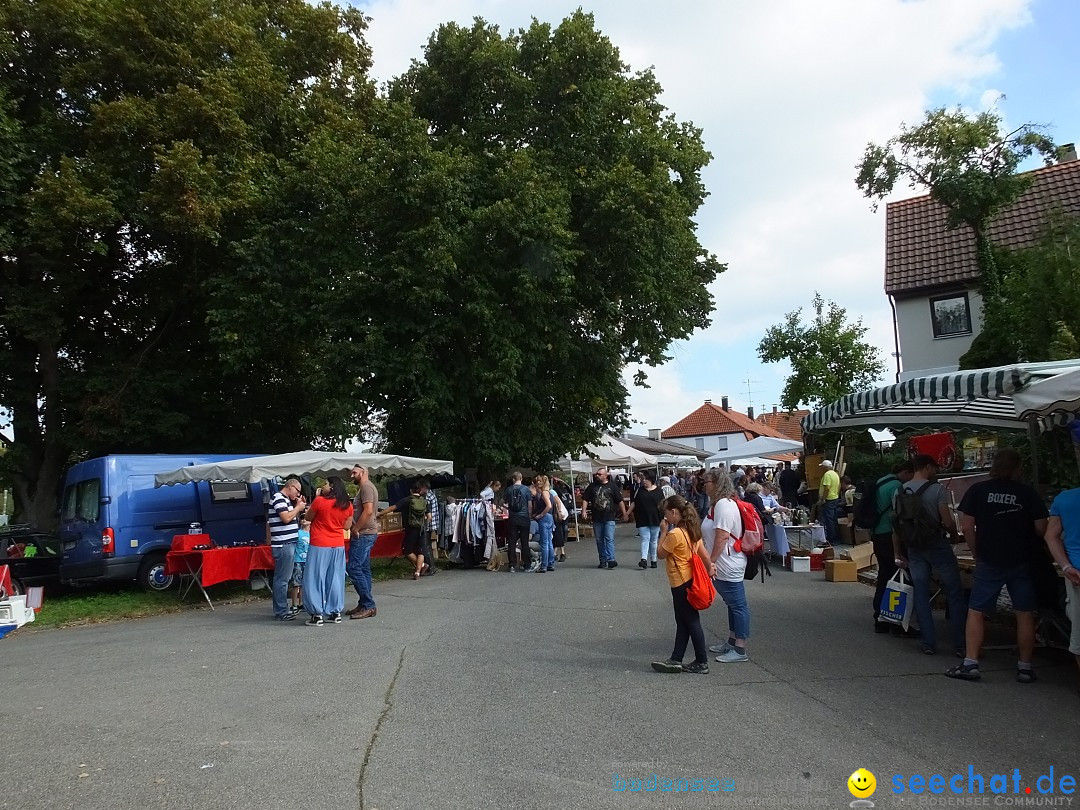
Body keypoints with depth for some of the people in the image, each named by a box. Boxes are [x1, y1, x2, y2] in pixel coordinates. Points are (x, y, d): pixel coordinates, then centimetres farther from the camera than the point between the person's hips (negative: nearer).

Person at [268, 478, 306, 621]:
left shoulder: (285, 500, 19)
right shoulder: (278, 498, -12)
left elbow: (293, 518, 23)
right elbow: (286, 518, -22)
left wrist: (299, 507, 12)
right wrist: (298, 508, -8)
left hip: (288, 544, 11)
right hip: (283, 545, -11)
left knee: (283, 578, 15)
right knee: (282, 579, -6)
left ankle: (281, 609, 22)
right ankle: (281, 612, -3)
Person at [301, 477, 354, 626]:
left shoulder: (320, 501, -13)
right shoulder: (348, 505, 2)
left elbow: (308, 517, 2)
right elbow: (347, 526, 8)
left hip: (319, 546, -5)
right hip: (338, 546, 5)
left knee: (316, 579, 2)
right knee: (335, 579, 12)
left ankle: (317, 614, 0)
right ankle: (336, 612, 17)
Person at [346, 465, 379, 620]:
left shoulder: (366, 487, -13)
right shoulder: (364, 488, 20)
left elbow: (368, 511, -23)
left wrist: (355, 529, -16)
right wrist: (355, 529, 10)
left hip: (363, 535, -11)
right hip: (364, 534, 11)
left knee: (353, 568, -12)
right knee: (363, 569, 11)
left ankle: (368, 605, -10)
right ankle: (365, 605, 15)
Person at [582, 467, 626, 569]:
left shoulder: (612, 486, 2)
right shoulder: (592, 486, 9)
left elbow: (620, 501, 3)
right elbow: (586, 500, 9)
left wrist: (624, 513, 0)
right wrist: (584, 511, -4)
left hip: (609, 518, -3)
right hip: (596, 518, 3)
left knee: (609, 539, -12)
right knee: (599, 540, 8)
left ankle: (610, 560, -16)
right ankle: (603, 561, 16)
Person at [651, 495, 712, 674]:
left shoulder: (674, 534, -21)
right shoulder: (692, 530, 5)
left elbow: (661, 554, -11)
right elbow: (704, 555, 7)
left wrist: (663, 532, -7)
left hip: (681, 584, -9)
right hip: (691, 580, 9)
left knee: (691, 622, 0)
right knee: (683, 622, 12)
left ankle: (702, 663, 8)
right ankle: (676, 660, 19)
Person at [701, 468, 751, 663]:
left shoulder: (723, 504, -19)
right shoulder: (719, 503, 15)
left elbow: (722, 537, -25)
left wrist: (711, 561, -22)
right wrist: (712, 561, 20)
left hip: (729, 566, -11)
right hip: (723, 565, 11)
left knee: (737, 605, -4)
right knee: (733, 604, 19)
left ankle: (740, 650, 2)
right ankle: (732, 642, 30)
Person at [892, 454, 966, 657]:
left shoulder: (900, 491, 4)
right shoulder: (937, 489, -11)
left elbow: (896, 525, 6)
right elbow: (948, 521, -14)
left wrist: (897, 553, 12)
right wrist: (953, 534, 8)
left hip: (913, 548, 5)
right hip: (937, 545, -4)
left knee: (920, 595, 8)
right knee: (954, 594, 6)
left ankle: (929, 644, 9)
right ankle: (960, 644, 7)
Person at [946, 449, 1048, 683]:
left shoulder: (977, 490, -3)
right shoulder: (1028, 493, -1)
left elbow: (967, 527, -6)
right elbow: (1041, 529, -2)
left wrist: (977, 554, 6)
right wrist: (1028, 546, 18)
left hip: (989, 562, -1)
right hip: (1022, 562, 1)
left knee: (976, 612, 4)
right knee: (1025, 614, 11)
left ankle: (971, 664, 0)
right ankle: (1025, 667, 16)